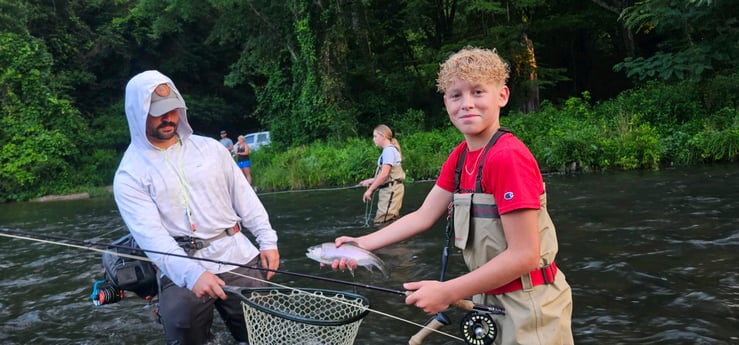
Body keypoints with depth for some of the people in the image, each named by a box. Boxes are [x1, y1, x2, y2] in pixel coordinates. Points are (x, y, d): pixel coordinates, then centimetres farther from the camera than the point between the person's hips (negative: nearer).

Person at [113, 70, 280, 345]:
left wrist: (268, 241, 3)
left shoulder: (210, 147, 10)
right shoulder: (130, 174, -1)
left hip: (237, 255, 3)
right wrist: (192, 274, -27)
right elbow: (150, 234, -13)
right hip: (182, 267, -2)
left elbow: (244, 197, 13)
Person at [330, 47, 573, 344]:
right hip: (490, 299, 7)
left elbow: (524, 255, -24)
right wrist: (362, 243, -5)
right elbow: (423, 217, 4)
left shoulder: (508, 156, -23)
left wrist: (447, 293, -22)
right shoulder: (459, 156, 3)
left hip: (528, 306, -7)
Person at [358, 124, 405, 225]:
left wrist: (370, 190, -16)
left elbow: (384, 174, -21)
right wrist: (370, 181, 16)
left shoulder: (388, 150, -12)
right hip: (388, 189, 10)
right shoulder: (390, 150, 16)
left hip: (391, 189, -10)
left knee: (380, 223, -13)